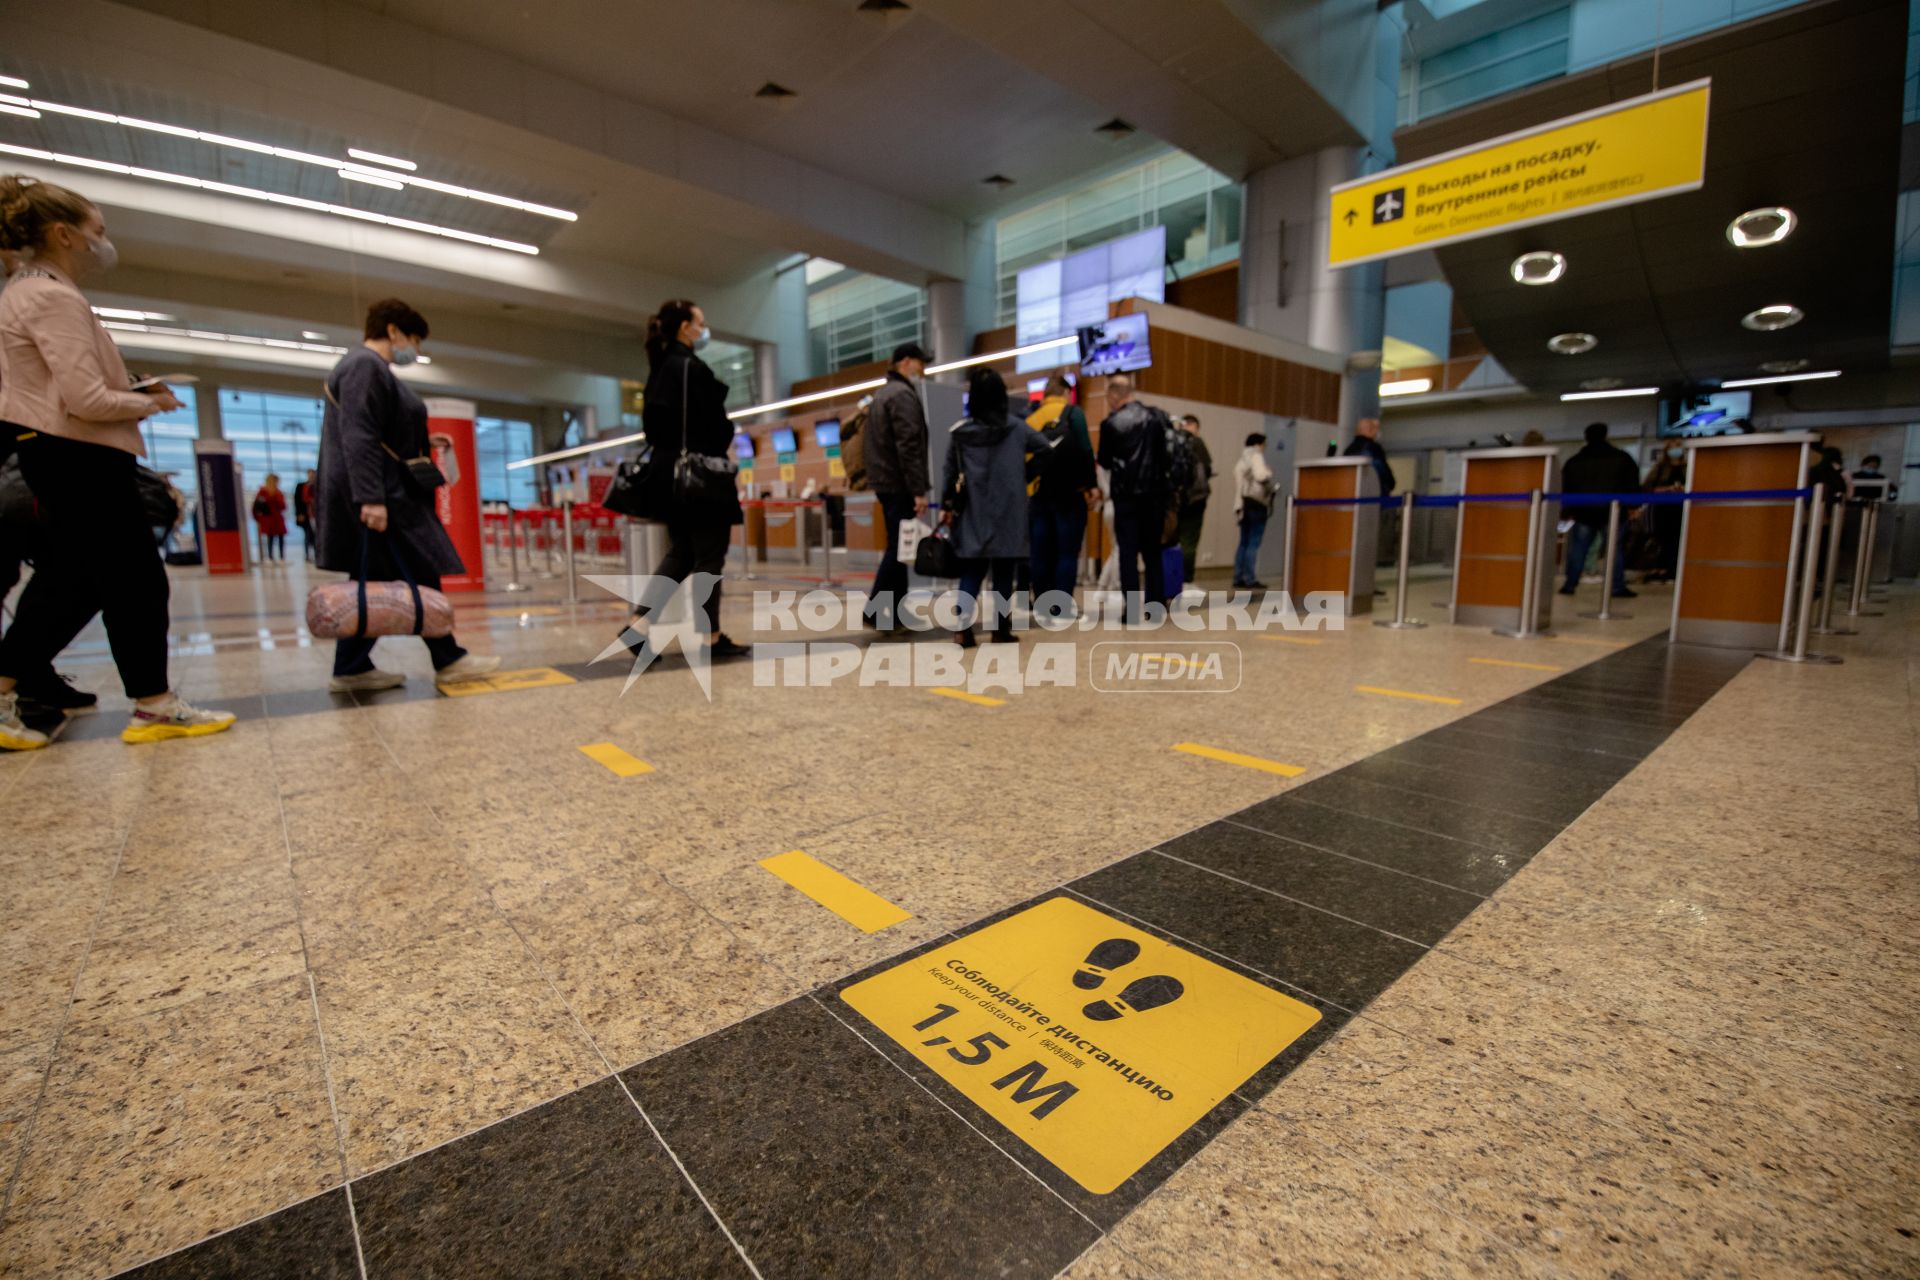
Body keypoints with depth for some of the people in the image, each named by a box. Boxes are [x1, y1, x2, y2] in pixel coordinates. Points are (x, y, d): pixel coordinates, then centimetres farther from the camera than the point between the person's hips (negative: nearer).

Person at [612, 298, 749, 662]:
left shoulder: (659, 369, 16)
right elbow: (706, 426, -17)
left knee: (679, 554, 13)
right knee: (709, 557, -1)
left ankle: (638, 624, 4)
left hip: (668, 474, 9)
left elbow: (654, 423, 18)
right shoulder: (691, 367, -11)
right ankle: (710, 637, 5)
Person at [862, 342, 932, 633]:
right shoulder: (903, 394, -10)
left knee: (897, 547, 11)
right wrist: (919, 489, -21)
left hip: (884, 482, 10)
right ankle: (876, 610, -6)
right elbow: (909, 447, -19)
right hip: (899, 484, -10)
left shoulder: (882, 394, 21)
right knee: (898, 549, -7)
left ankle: (896, 614, 14)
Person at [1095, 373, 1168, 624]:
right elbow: (1165, 453, 7)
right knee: (1153, 551, 12)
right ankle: (1157, 605, 14)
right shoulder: (1156, 417, 4)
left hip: (1126, 494, -4)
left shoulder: (1111, 423, -7)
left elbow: (1104, 461, -1)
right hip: (1155, 492, 4)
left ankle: (1132, 610, -3)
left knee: (1128, 552, 1)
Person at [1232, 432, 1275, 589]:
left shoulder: (1242, 460, 21)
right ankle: (1249, 579, -8)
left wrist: (1238, 505, 8)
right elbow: (1261, 476, -21)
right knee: (1253, 543, -8)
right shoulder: (1256, 456, -5)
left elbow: (1238, 483, 13)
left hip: (1244, 503, 9)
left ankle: (1238, 578, 9)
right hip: (1256, 502, -9)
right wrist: (1270, 473, -1)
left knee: (1244, 542, 10)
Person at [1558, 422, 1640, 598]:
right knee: (1615, 549, 3)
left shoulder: (1573, 461, 7)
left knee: (1577, 549, 6)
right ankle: (1618, 587, 2)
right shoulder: (1621, 458, 3)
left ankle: (1569, 585, 4)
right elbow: (1632, 484, 2)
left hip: (1583, 512, 1)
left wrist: (1569, 511, 11)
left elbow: (1566, 489, 6)